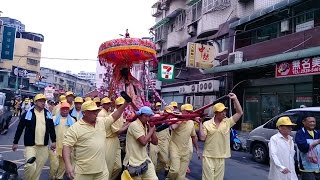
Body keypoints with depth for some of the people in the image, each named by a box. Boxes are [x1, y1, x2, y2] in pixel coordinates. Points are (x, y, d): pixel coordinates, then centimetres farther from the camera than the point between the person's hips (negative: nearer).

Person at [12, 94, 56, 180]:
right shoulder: (28, 113, -6)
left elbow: (51, 128, 10)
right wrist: (15, 142, -1)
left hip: (43, 145, 4)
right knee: (30, 166, -12)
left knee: (39, 166, 11)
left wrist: (53, 141, 7)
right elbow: (20, 128, -2)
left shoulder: (48, 113, 5)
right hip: (30, 144, -4)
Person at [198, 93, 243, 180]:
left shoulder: (228, 122, 2)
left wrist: (235, 99, -9)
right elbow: (202, 137, -8)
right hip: (208, 157, -2)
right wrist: (200, 124, -12)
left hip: (221, 158, 2)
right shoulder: (207, 124, -3)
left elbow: (240, 113, -3)